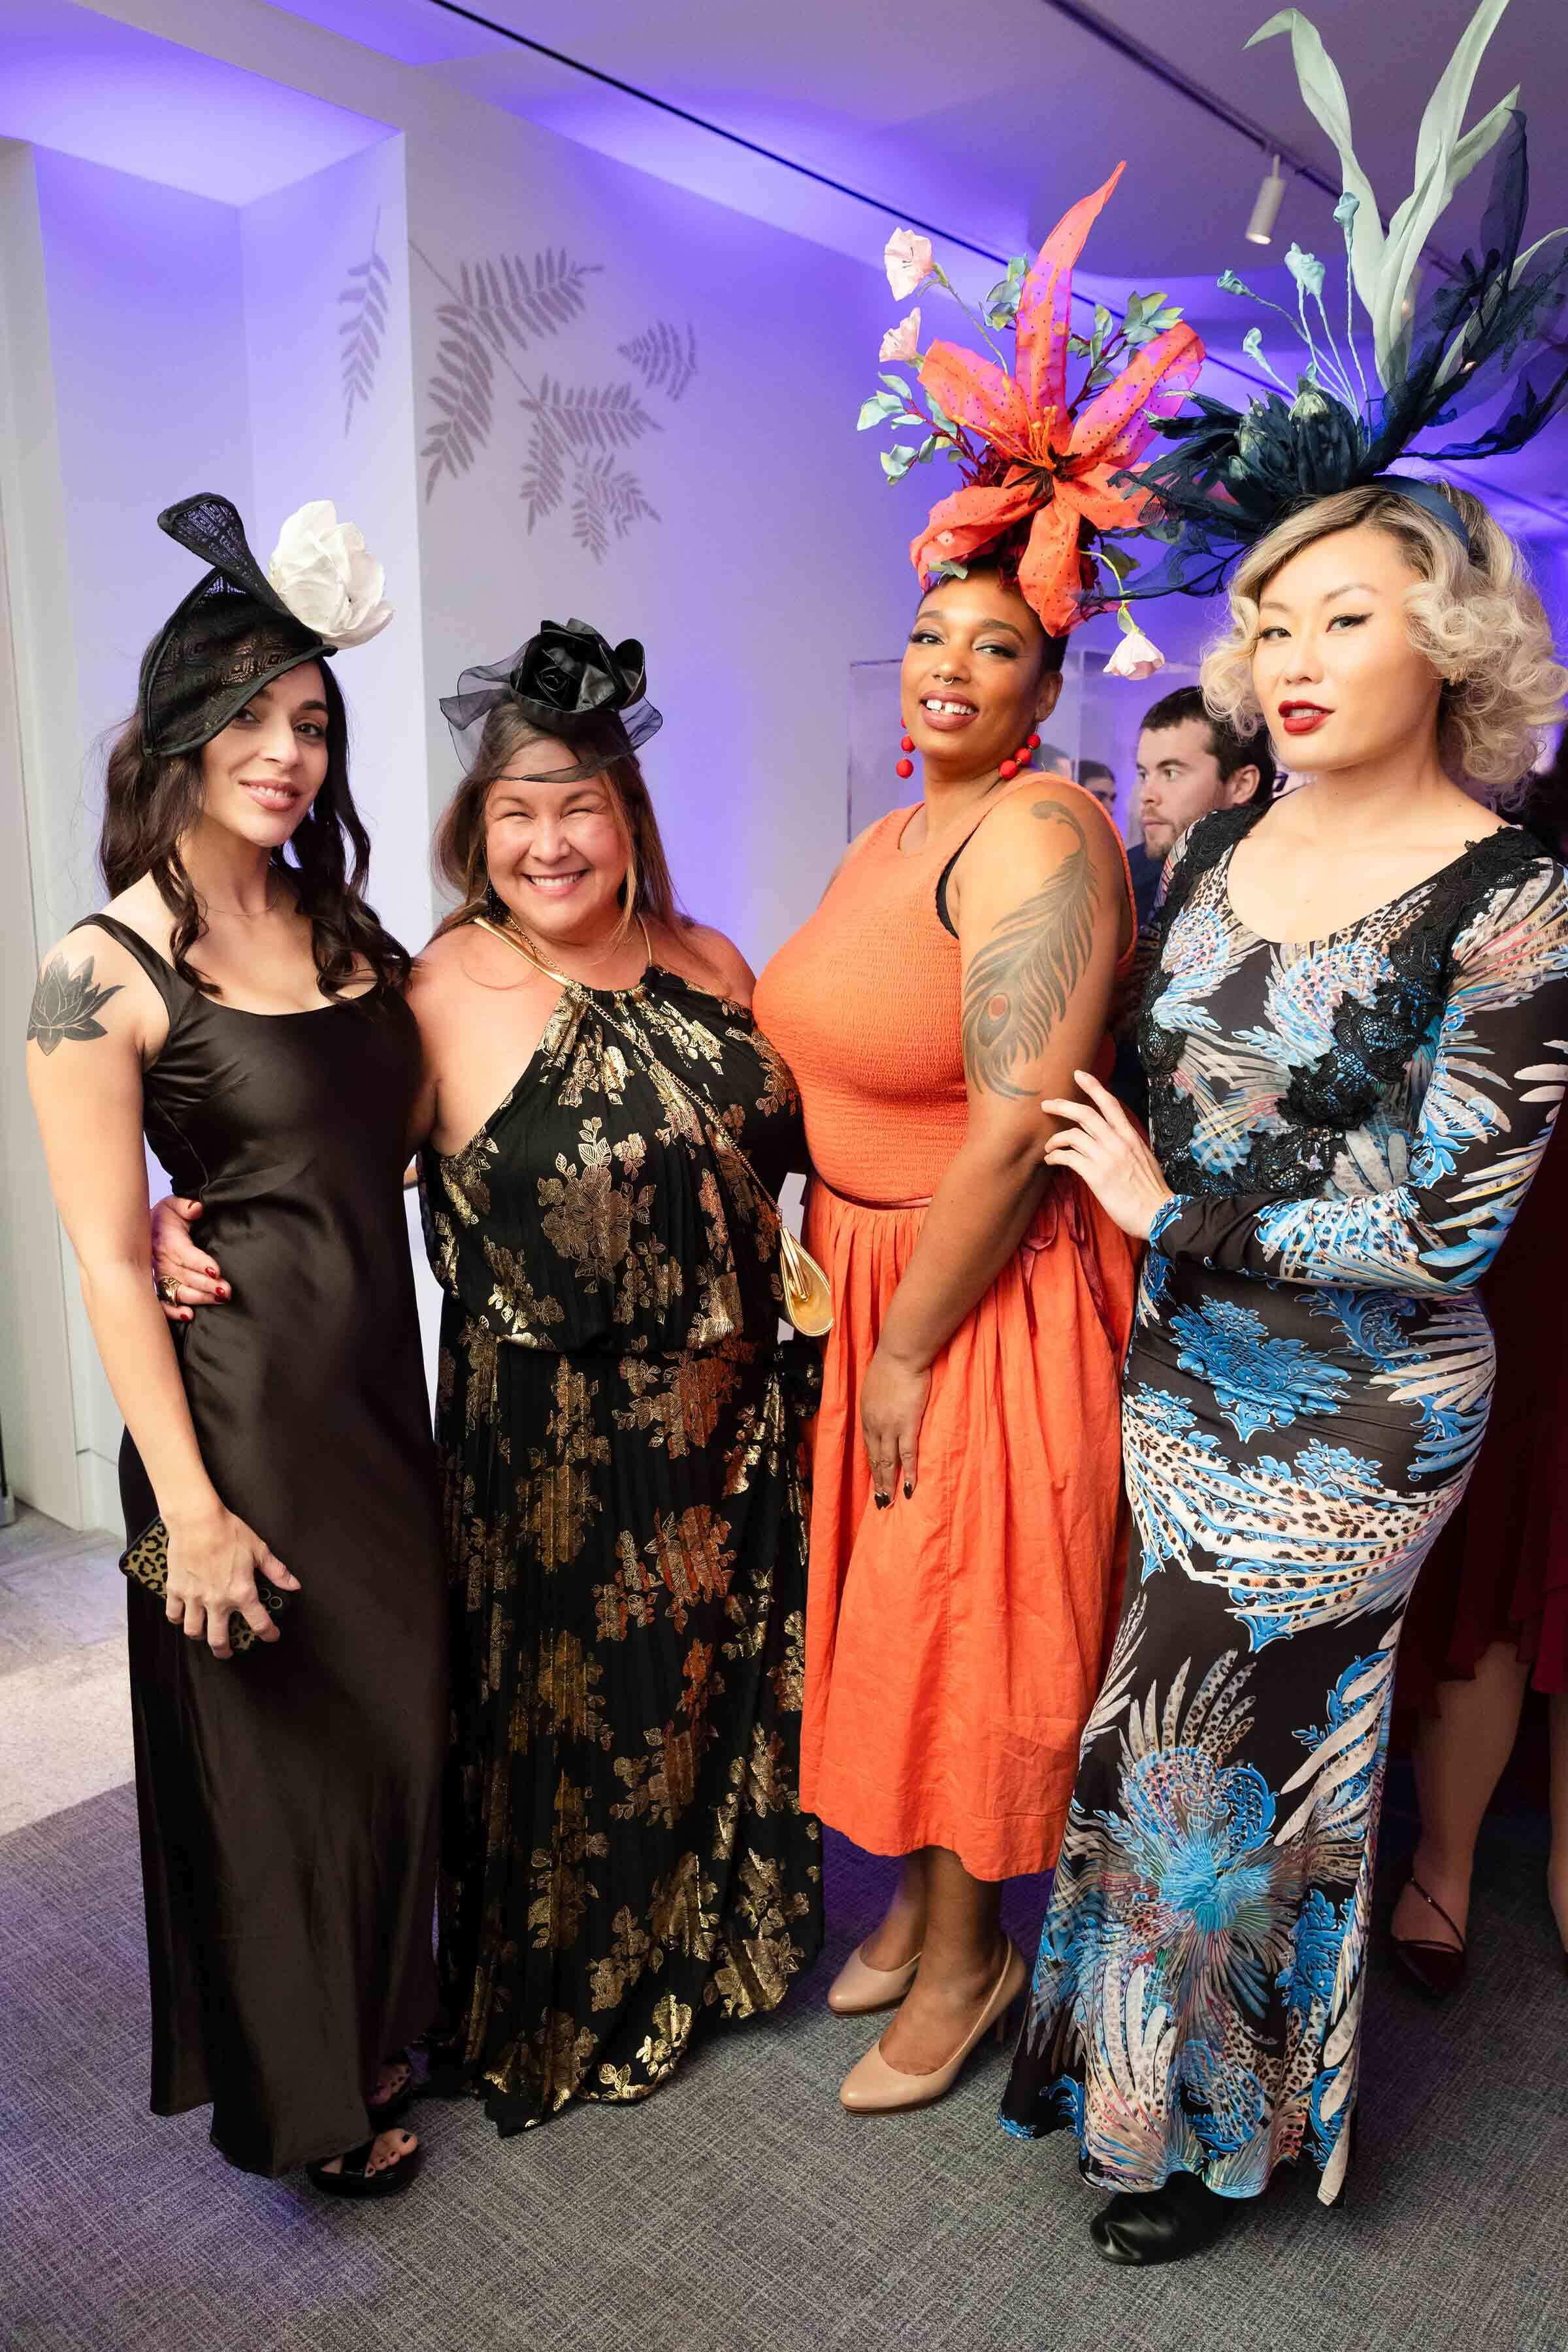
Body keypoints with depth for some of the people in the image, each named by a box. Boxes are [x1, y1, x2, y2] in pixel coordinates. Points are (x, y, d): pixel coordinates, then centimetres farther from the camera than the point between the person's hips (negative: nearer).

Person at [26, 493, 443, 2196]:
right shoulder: (104, 970, -13)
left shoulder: (339, 924, 6)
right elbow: (110, 1265, -14)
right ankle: (300, 2098, 35)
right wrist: (188, 1507, -15)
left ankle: (376, 2020, 45)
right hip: (241, 1398, -6)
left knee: (396, 1707, 18)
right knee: (283, 1736, 9)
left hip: (381, 1379, 6)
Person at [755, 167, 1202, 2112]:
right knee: (894, 1615, 19)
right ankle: (918, 1898, 42)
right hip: (864, 1271, 8)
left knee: (970, 1626, 8)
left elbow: (1013, 1130, -23)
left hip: (990, 1297, -8)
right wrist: (835, 1283, 10)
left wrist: (911, 1349, -17)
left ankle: (967, 1958, 32)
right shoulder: (897, 832, 11)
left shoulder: (1041, 838, -18)